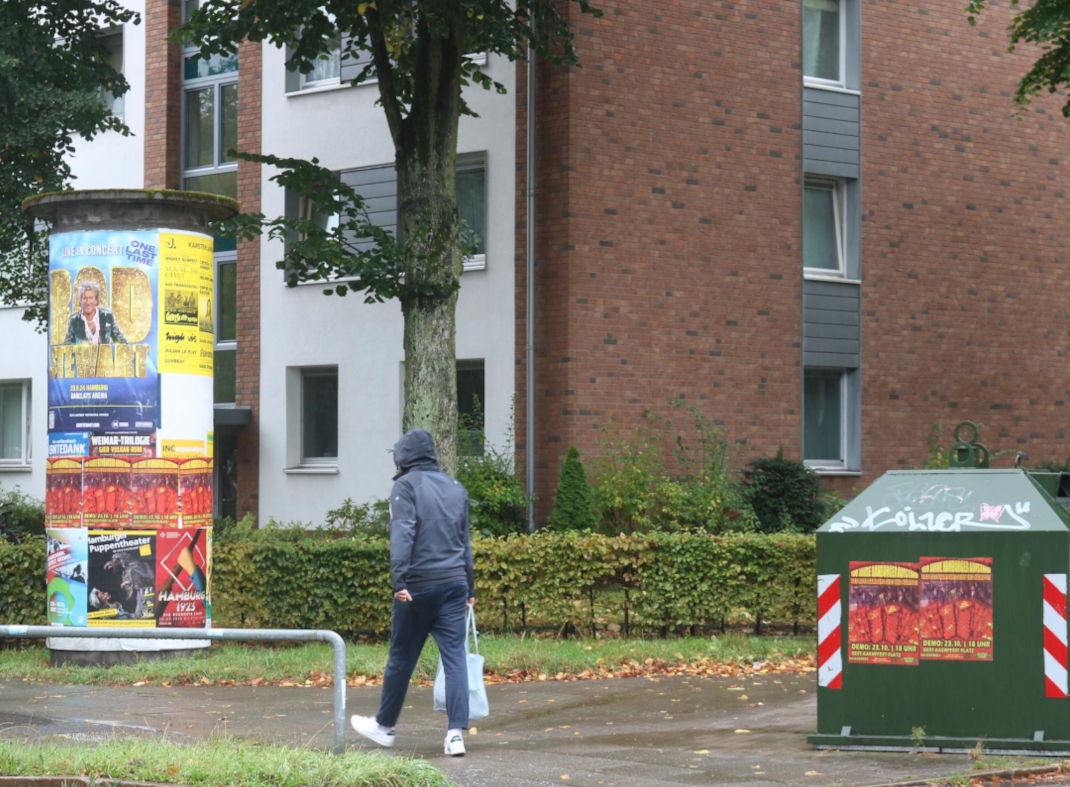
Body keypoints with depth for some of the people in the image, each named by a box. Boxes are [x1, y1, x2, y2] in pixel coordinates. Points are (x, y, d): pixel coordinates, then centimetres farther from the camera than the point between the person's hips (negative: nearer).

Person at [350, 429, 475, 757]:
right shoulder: (455, 487, 15)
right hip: (454, 583, 5)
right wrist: (469, 588, 24)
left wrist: (399, 580, -22)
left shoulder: (407, 485, -3)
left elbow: (402, 535, -16)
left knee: (401, 658, 9)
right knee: (455, 657, -1)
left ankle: (385, 726, 24)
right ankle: (456, 733, -10)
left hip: (418, 585, -5)